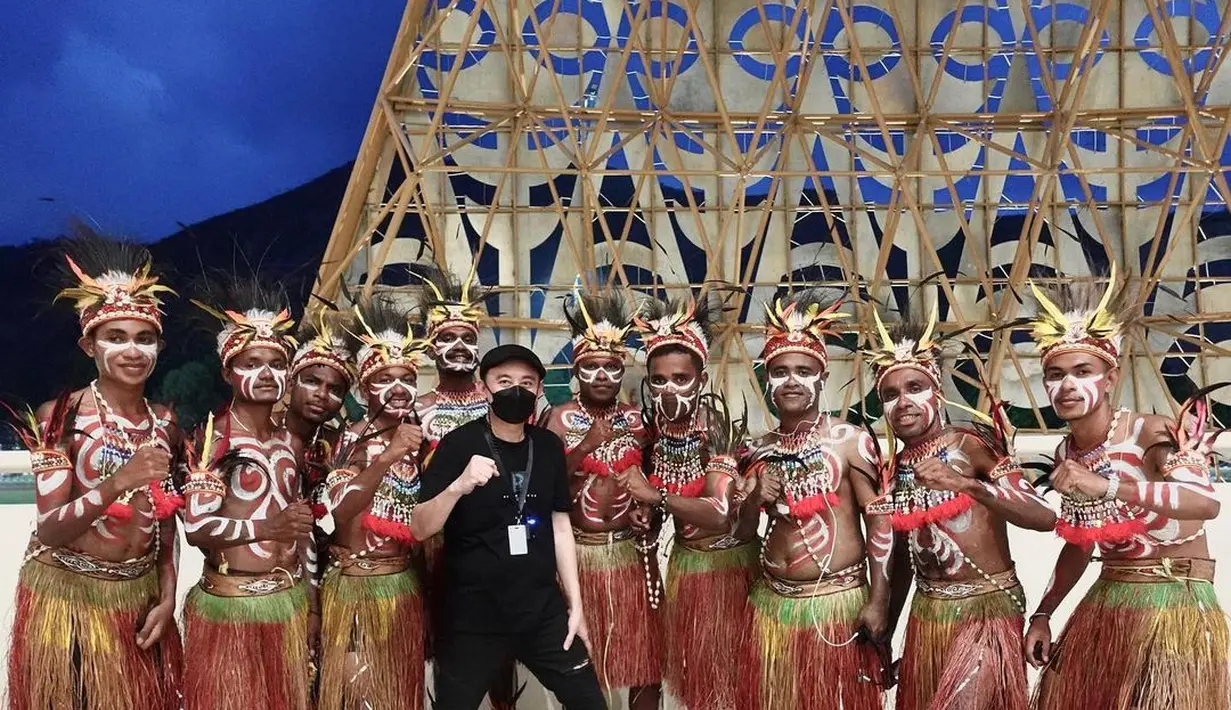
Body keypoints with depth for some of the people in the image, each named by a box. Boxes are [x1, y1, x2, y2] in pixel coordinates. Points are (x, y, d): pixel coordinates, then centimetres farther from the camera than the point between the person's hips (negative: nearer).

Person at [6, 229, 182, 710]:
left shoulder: (164, 423, 1)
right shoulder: (59, 416, -13)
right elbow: (49, 530, -19)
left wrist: (167, 597, 0)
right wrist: (118, 482, -33)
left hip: (140, 601, 4)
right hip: (65, 598, -4)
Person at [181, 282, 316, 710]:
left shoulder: (290, 440, 8)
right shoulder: (214, 437, -11)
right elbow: (197, 526, -18)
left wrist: (308, 596, 14)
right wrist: (267, 528, -18)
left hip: (290, 601, 6)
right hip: (231, 605, -6)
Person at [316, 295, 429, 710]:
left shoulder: (421, 438, 4)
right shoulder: (351, 440, -9)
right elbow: (339, 511, -26)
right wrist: (387, 456, -33)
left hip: (405, 585, 4)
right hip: (356, 587, -4)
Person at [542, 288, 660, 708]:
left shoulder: (636, 418, 4)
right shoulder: (561, 418, -4)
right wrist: (587, 445, -23)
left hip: (632, 552, 2)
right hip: (582, 553, -2)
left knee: (645, 658, 8)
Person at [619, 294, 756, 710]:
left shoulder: (714, 425, -23)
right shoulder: (658, 426, -5)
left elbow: (720, 513, -32)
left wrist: (656, 497, -30)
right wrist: (645, 511, -12)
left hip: (726, 561, -6)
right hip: (685, 560, 6)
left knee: (724, 667, 5)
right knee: (690, 665, 18)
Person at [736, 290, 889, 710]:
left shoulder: (850, 441, -9)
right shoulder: (761, 450, 6)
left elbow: (879, 521, -9)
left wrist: (878, 601, -13)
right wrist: (755, 500, -9)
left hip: (837, 602, -5)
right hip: (773, 603, 5)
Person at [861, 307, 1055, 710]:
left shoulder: (972, 445, -12)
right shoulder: (895, 468, 4)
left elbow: (1045, 518, -22)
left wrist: (965, 484, -34)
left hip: (986, 610, -6)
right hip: (926, 615, 6)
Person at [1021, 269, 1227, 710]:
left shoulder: (1151, 433, -16)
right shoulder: (1065, 454, 3)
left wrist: (1109, 485, -44)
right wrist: (1042, 614, 11)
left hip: (1176, 609, -6)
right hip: (1101, 611, 6)